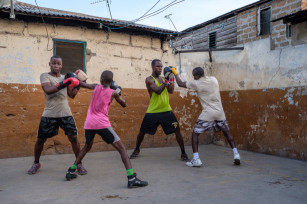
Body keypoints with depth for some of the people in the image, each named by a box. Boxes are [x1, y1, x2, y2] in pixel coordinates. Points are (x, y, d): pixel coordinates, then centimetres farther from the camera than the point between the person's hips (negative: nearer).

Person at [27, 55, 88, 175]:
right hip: (49, 114, -2)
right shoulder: (45, 76, 0)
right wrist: (64, 83, -28)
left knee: (73, 138, -4)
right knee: (40, 140, 7)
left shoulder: (65, 77, 13)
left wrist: (78, 84, 3)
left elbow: (72, 95, 14)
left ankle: (79, 164, 10)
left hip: (65, 114, 2)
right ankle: (36, 163, 31)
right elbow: (48, 90, -21)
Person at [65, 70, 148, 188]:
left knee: (87, 147, 31)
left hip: (89, 124, 5)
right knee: (121, 148, -4)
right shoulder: (113, 92, 3)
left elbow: (86, 85, 30)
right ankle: (131, 179, -16)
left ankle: (71, 171, 33)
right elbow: (124, 104, 16)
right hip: (102, 124, -5)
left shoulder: (96, 87, 12)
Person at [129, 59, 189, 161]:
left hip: (166, 111, 3)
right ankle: (137, 150, 34)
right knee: (142, 132, 8)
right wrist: (166, 82, -22)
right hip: (152, 112, -3)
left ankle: (183, 153, 7)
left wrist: (171, 79, -11)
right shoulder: (149, 79, -6)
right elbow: (158, 91, -21)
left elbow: (171, 91, -3)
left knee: (177, 131, -5)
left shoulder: (163, 78, 11)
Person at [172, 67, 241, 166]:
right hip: (219, 112, 5)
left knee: (195, 134, 5)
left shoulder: (196, 84, -6)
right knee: (226, 132, 23)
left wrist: (175, 73, 20)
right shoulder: (214, 79, 6)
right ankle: (236, 154, 17)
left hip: (208, 113, -5)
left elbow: (180, 83, 5)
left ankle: (196, 159, -4)